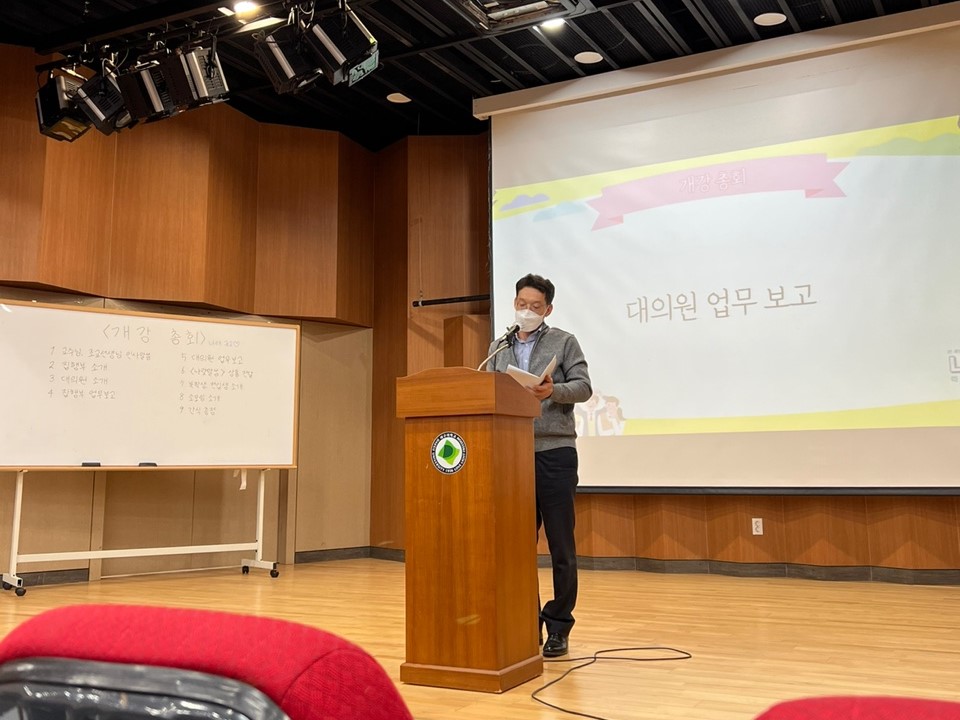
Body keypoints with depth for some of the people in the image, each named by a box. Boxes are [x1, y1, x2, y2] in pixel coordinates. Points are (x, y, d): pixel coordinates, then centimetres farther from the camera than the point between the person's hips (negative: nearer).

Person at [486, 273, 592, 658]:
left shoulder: (564, 342, 4)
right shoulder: (498, 348, 16)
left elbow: (583, 387, -5)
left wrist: (553, 391, -23)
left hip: (554, 453, -3)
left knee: (561, 546, 1)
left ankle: (558, 627, 12)